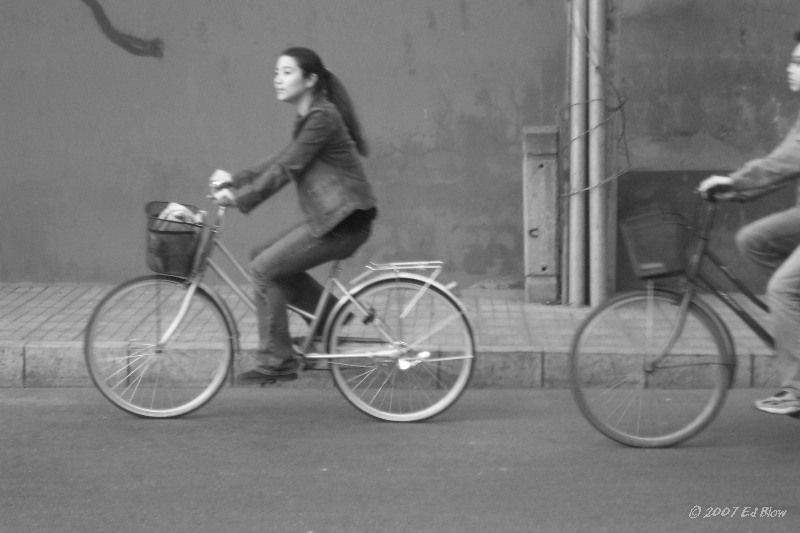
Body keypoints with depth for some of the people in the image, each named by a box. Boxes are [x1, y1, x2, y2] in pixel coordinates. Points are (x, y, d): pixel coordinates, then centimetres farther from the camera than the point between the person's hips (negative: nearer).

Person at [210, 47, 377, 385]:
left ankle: (276, 363, -4)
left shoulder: (321, 117, -13)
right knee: (263, 257, 10)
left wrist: (240, 198, -16)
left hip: (343, 221, -10)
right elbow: (280, 163, 20)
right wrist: (233, 182, 12)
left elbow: (286, 169, -17)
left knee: (266, 267, -10)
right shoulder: (308, 118, 17)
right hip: (328, 217, 10)